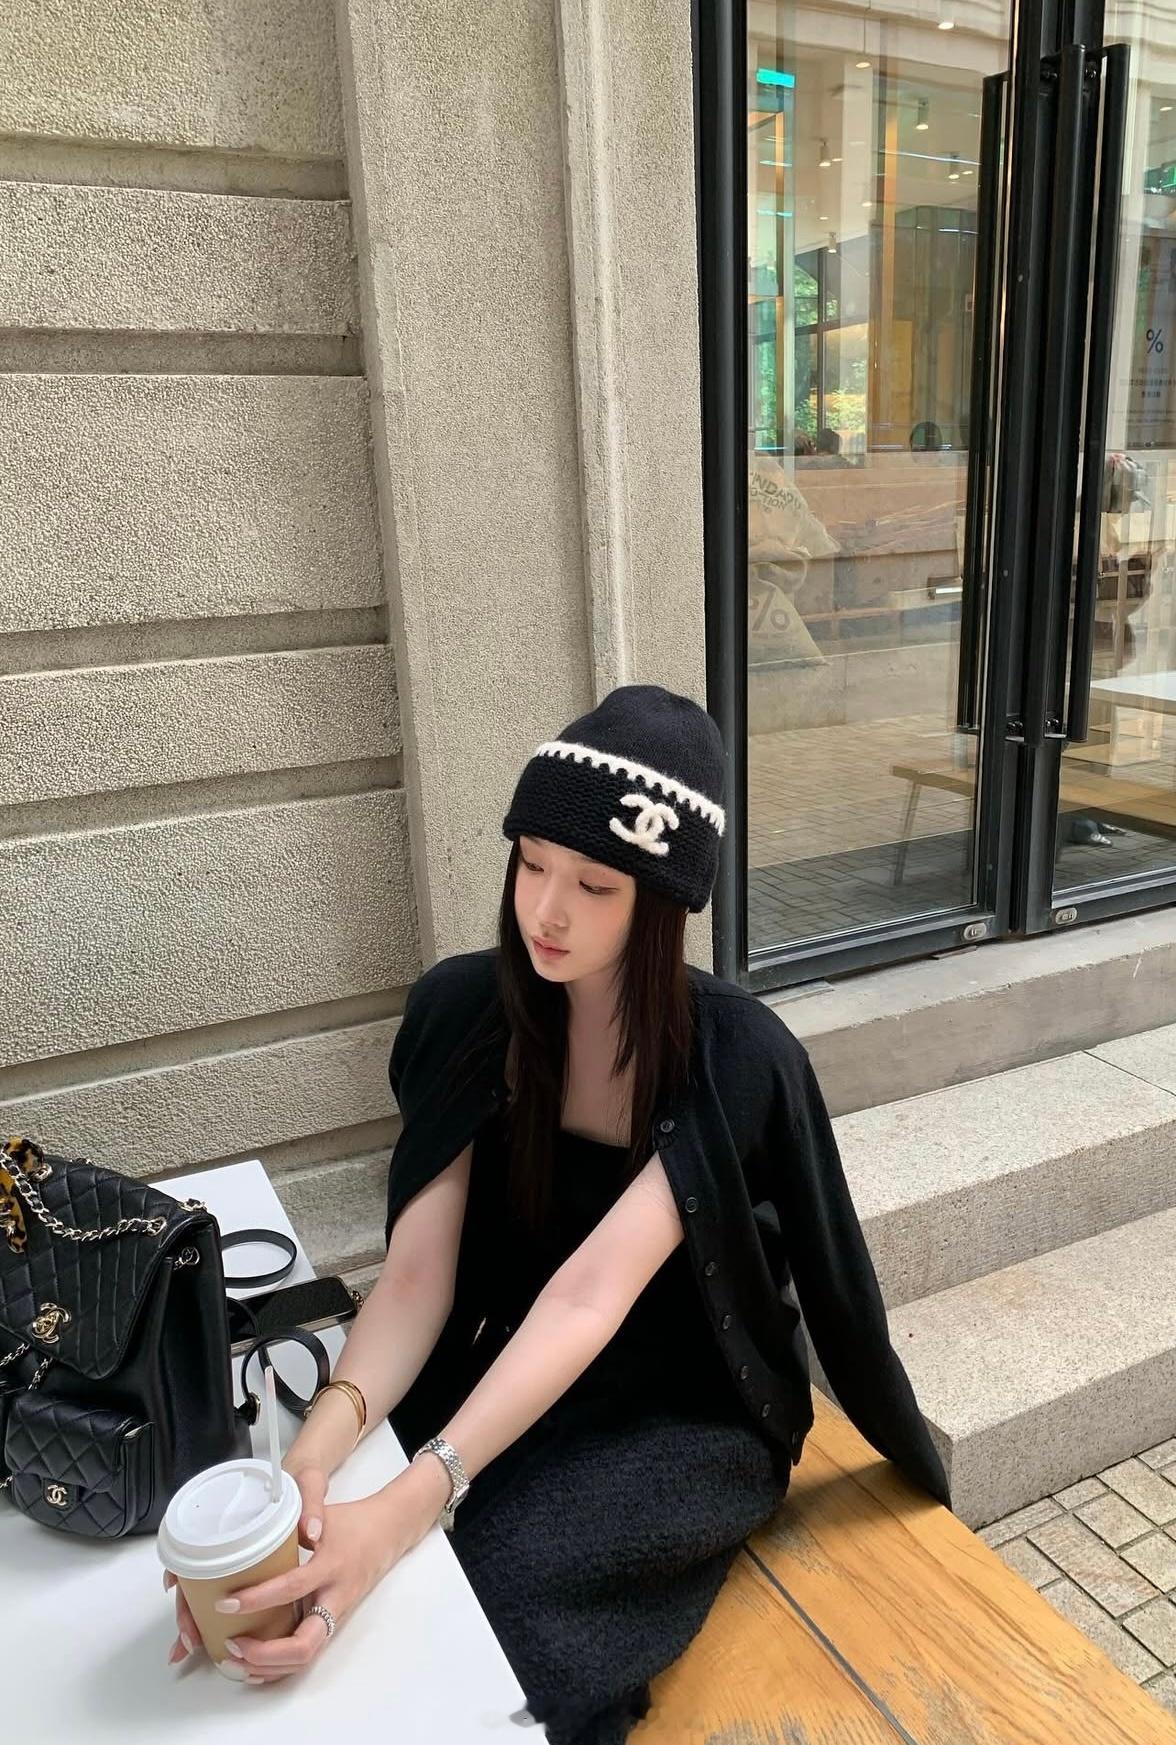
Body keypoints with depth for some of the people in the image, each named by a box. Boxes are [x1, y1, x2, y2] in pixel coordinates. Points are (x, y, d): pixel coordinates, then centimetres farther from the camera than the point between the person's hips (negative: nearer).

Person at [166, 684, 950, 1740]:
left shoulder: (735, 1061, -24)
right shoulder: (463, 1012, -12)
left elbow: (590, 1295, -34)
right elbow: (417, 1273, -17)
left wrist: (404, 1510, -44)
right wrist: (317, 1448, -34)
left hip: (696, 1415, -3)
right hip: (520, 1383, 4)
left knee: (474, 1591, -26)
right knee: (303, 1556, -17)